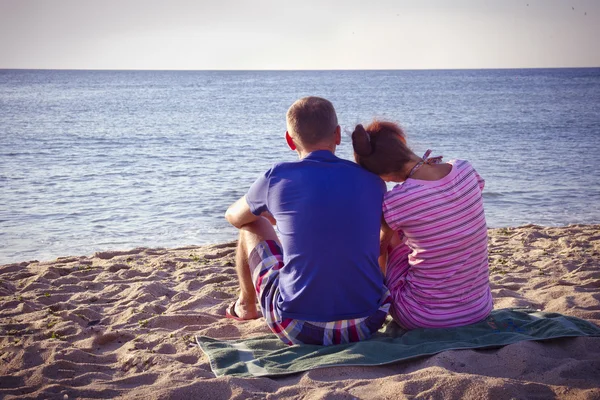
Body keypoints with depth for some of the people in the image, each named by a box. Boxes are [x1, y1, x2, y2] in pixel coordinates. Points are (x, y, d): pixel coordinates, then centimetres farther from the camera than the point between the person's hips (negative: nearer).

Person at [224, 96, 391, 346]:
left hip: (299, 330, -2)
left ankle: (246, 305, 46)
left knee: (253, 225, 22)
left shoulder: (277, 178, -6)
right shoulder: (373, 182, 1)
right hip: (367, 325, 3)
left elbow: (233, 217, 16)